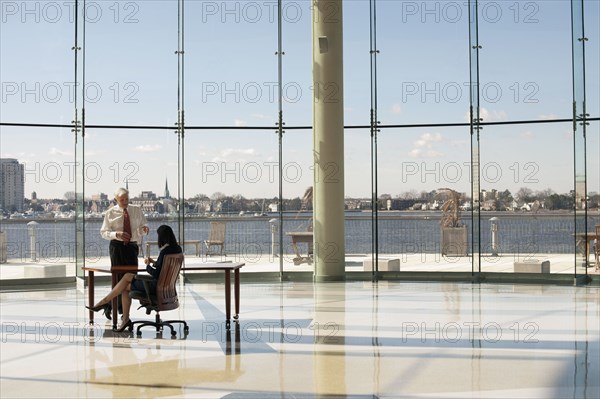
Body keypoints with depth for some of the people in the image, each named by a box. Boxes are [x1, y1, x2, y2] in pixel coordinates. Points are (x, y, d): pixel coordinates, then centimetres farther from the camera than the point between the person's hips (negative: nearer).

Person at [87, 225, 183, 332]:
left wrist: (148, 265, -3)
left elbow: (157, 274, -21)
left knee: (125, 287, 8)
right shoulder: (177, 249, 4)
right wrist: (154, 262, 9)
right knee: (127, 276, 12)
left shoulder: (165, 251, -23)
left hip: (157, 285, -9)